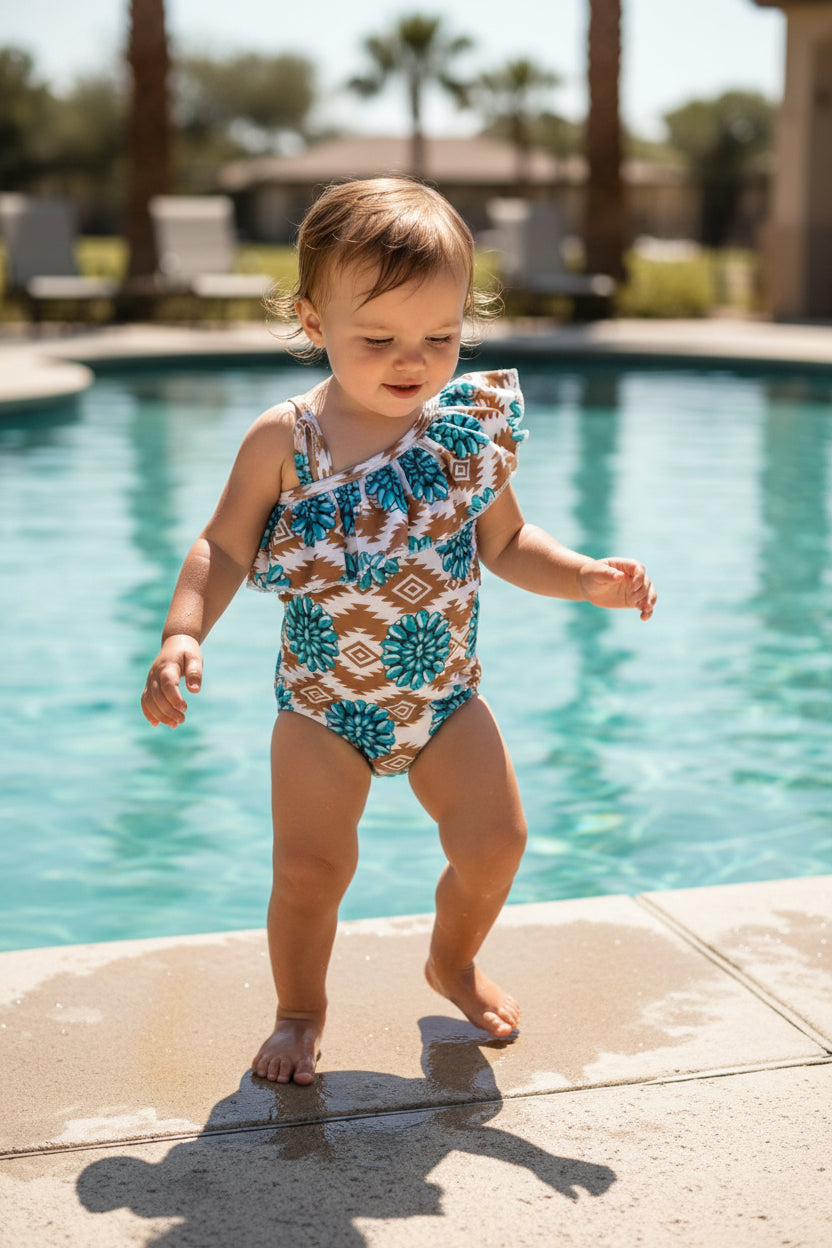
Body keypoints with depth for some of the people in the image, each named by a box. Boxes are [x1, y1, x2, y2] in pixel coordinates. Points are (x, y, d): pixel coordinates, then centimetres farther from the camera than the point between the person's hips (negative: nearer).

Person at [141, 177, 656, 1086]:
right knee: (310, 867, -7)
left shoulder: (475, 424, -5)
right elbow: (224, 548, -5)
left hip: (444, 694, 3)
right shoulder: (285, 441, -13)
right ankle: (300, 1012, 21)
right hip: (323, 701, -2)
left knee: (494, 842, 2)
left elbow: (505, 544, 6)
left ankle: (453, 961, 34)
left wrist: (586, 578, -9)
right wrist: (182, 634, -20)